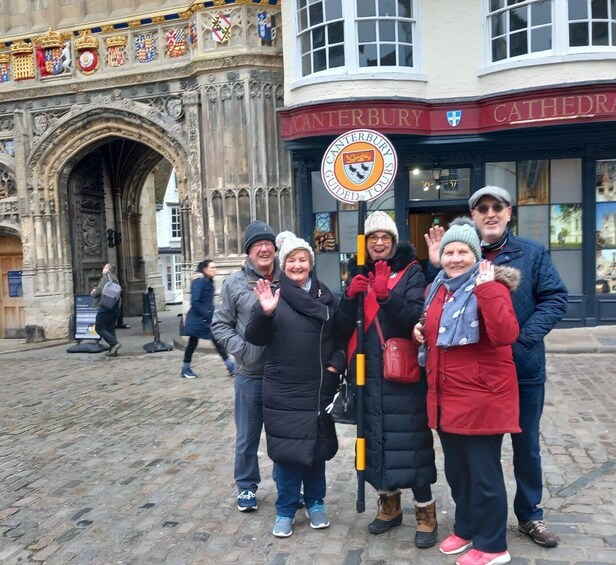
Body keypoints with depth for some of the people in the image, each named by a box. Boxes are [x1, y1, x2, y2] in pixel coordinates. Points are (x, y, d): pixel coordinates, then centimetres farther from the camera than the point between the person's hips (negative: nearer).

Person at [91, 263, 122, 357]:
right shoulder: (115, 279, 21)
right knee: (110, 328, 11)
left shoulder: (106, 277, -6)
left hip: (106, 307, -9)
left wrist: (93, 293, 4)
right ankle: (113, 350, 6)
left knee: (99, 328, -4)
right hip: (115, 308, 9)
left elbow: (100, 290, -17)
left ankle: (114, 343, -16)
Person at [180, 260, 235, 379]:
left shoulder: (210, 281, 10)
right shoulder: (198, 281, -16)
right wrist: (208, 315, -21)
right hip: (197, 318, -8)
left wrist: (213, 313, 6)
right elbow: (195, 302, -22)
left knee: (217, 341, 6)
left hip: (208, 317, 8)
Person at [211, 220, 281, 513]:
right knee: (247, 436, 13)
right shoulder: (235, 283, -3)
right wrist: (241, 349, -11)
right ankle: (246, 486, 33)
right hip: (250, 375, -1)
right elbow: (220, 324, 1)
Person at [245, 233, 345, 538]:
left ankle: (315, 504, 32)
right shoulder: (272, 294, -2)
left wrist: (336, 364, -3)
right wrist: (265, 312, -26)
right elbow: (255, 337, -9)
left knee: (316, 446, 13)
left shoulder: (325, 296, 6)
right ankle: (285, 510, 21)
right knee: (286, 448, 3)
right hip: (283, 390, -2)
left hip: (319, 389, 2)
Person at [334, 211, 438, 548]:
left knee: (409, 440, -2)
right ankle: (389, 505, 30)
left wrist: (387, 295, -28)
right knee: (376, 437, 12)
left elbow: (418, 319, -16)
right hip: (368, 373, 4)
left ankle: (425, 511, 15)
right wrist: (350, 297, -14)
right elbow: (341, 328, 3)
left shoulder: (411, 272, -2)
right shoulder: (357, 273, 10)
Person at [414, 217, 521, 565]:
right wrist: (423, 332, 4)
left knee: (484, 471, 4)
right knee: (456, 468, 20)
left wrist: (486, 290, -32)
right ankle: (466, 528, 40)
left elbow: (506, 335, -28)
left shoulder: (490, 286, -12)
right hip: (446, 396, 8)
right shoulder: (438, 288, 9)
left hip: (481, 397, -7)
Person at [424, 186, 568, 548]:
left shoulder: (532, 253, -3)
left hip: (524, 367, 0)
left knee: (526, 444, 16)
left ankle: (530, 515, 37)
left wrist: (524, 339, -18)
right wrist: (437, 267, -15)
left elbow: (555, 299, -7)